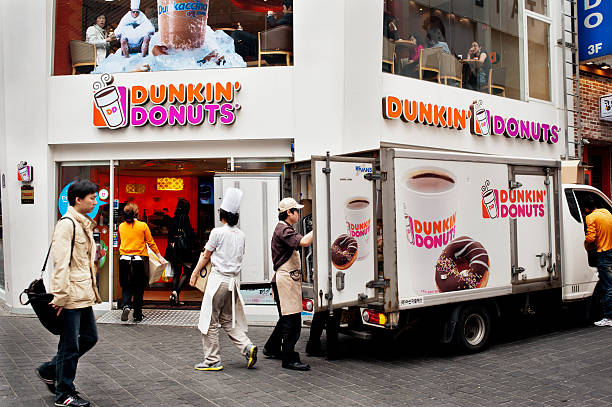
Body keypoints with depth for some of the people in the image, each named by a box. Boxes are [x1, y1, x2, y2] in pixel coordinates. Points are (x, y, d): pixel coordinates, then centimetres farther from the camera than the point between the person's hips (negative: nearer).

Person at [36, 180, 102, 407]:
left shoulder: (84, 224, 16)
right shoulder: (67, 224, -14)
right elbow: (60, 262, -19)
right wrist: (60, 296, -22)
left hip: (84, 295, 9)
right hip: (71, 295, -9)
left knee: (89, 337, 15)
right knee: (70, 345, 1)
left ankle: (50, 371, 30)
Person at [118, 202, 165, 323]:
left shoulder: (121, 226, 3)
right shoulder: (143, 226, -7)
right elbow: (151, 243, -2)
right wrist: (160, 256, 8)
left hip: (124, 259, 2)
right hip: (140, 260, -2)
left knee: (126, 287, 13)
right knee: (139, 289, 7)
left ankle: (126, 305, -13)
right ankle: (137, 315, 11)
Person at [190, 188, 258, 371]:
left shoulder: (218, 232, -11)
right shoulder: (241, 234, 7)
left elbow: (206, 256, -3)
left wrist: (194, 273, 10)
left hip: (219, 279, -6)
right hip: (234, 280, 7)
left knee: (210, 321, 5)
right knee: (228, 320, 18)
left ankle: (212, 360, 10)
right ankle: (247, 346, 2)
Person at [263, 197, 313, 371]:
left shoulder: (284, 229, 20)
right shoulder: (283, 230, -15)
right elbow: (303, 242, -30)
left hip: (289, 278, 11)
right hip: (286, 278, -11)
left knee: (286, 317, 20)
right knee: (292, 319, -9)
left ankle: (272, 348, 34)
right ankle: (289, 359, -5)